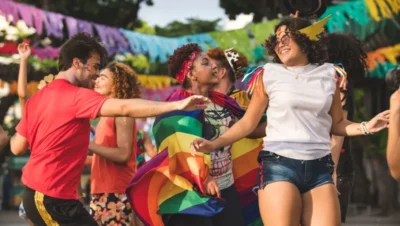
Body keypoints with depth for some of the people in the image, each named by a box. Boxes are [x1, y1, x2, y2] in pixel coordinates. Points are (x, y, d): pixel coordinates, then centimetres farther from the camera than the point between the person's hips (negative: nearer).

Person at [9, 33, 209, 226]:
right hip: (52, 198, -10)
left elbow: (17, 147, 13)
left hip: (35, 193, 10)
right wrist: (177, 105, -31)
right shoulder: (76, 96, -16)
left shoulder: (37, 98, 9)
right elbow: (125, 108, -28)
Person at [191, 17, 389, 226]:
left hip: (320, 168, 3)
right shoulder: (269, 74, 4)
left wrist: (365, 127, 0)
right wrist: (214, 144, -5)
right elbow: (247, 123, 5)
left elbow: (337, 124, 17)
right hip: (279, 165, -2)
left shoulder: (328, 74, 11)